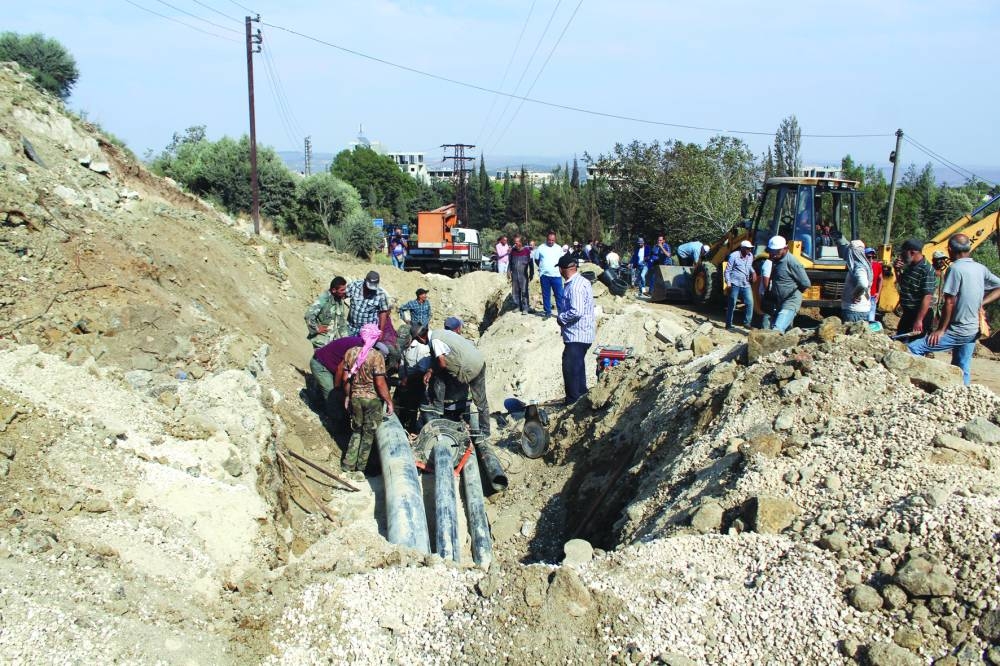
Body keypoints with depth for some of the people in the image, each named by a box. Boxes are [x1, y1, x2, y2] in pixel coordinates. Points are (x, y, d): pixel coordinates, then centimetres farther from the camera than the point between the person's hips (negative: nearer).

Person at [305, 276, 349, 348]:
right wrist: (317, 329, -20)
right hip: (322, 342, -7)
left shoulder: (340, 300, 4)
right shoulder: (323, 299, -21)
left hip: (334, 341, 7)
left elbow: (342, 321, 15)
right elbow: (309, 315, -32)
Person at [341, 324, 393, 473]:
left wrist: (348, 396, 17)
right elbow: (380, 383, -18)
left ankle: (348, 465, 20)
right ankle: (361, 468, 19)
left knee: (356, 431, 20)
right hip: (372, 399, -4)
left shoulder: (350, 353, -3)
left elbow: (346, 378, 4)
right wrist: (389, 401, -8)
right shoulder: (377, 356, -18)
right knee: (368, 434, 11)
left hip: (355, 398, 4)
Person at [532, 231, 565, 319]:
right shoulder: (541, 248, 1)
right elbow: (536, 259, 10)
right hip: (545, 275, 0)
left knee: (559, 295, -1)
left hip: (556, 275, 0)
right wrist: (542, 268, 4)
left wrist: (559, 268, -1)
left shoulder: (558, 248, 4)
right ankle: (548, 312, 17)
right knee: (546, 295, 7)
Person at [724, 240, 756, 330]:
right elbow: (727, 270, -6)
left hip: (746, 284, 5)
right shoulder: (734, 256, -9)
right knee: (732, 304, 1)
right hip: (735, 284, -5)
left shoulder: (750, 256, 9)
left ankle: (747, 322, 8)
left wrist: (753, 272, 6)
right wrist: (728, 283, -14)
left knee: (750, 302, -5)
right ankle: (728, 325, 10)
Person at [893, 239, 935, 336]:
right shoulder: (908, 267, 7)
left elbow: (927, 297, -25)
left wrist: (919, 320, -27)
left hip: (920, 314, -9)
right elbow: (902, 285, 23)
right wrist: (897, 271, 5)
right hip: (907, 313, 9)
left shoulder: (927, 270, -21)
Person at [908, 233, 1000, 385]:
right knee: (962, 370, 16)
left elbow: (950, 302, -18)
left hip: (957, 331, -8)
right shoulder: (980, 268, 6)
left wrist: (941, 330, -13)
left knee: (913, 350, -13)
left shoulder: (955, 268, -16)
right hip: (974, 331, 8)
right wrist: (980, 303, 9)